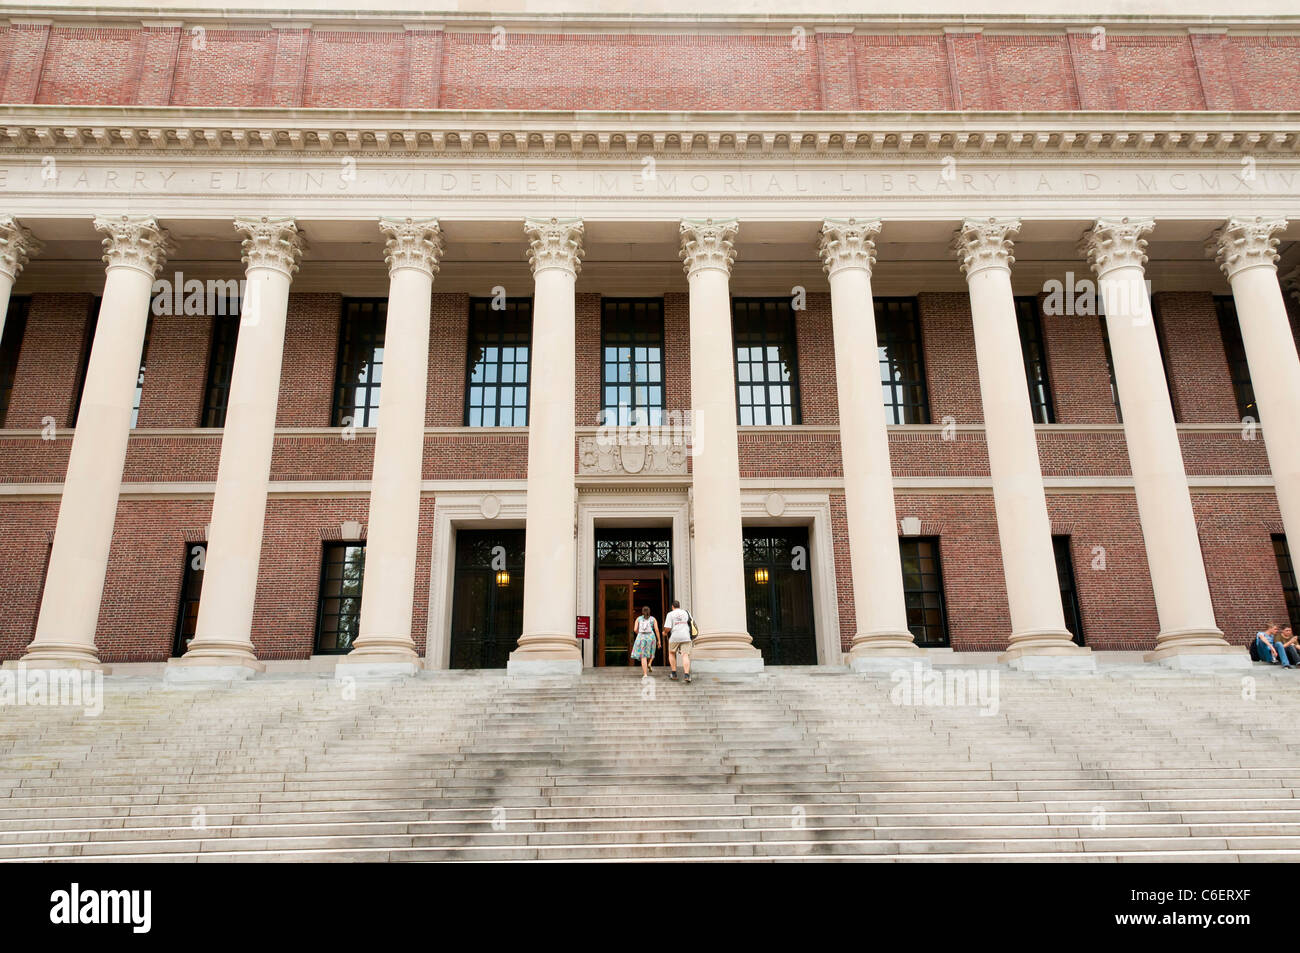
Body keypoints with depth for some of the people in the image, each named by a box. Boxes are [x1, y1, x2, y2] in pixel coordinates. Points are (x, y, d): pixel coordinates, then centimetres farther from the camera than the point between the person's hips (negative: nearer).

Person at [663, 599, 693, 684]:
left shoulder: (670, 614, 1)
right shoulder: (686, 612, 13)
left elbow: (667, 628, -7)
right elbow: (690, 623, 19)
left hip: (675, 637, -2)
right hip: (686, 637, 2)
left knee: (671, 654, 20)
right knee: (685, 655, -4)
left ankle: (674, 674, 17)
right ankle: (687, 675, -22)